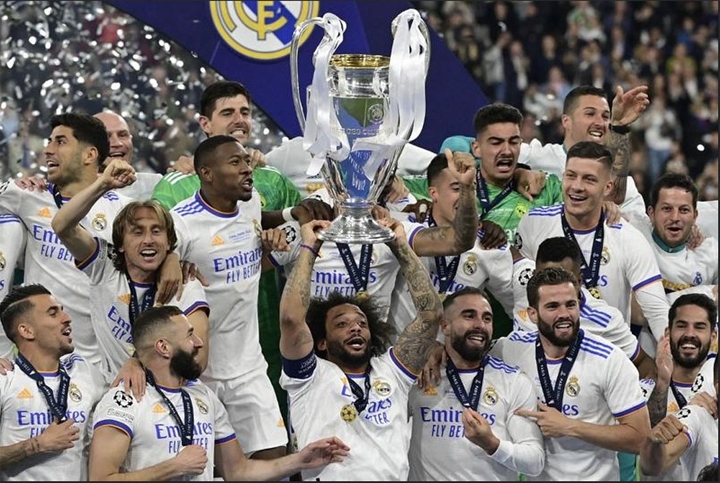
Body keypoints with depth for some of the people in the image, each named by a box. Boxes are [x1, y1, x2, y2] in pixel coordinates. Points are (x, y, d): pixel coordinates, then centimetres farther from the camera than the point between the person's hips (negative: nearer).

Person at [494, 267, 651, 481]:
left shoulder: (610, 360, -16)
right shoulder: (513, 348, -7)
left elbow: (639, 437, -17)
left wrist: (569, 427, -22)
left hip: (595, 476, -3)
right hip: (534, 476, 3)